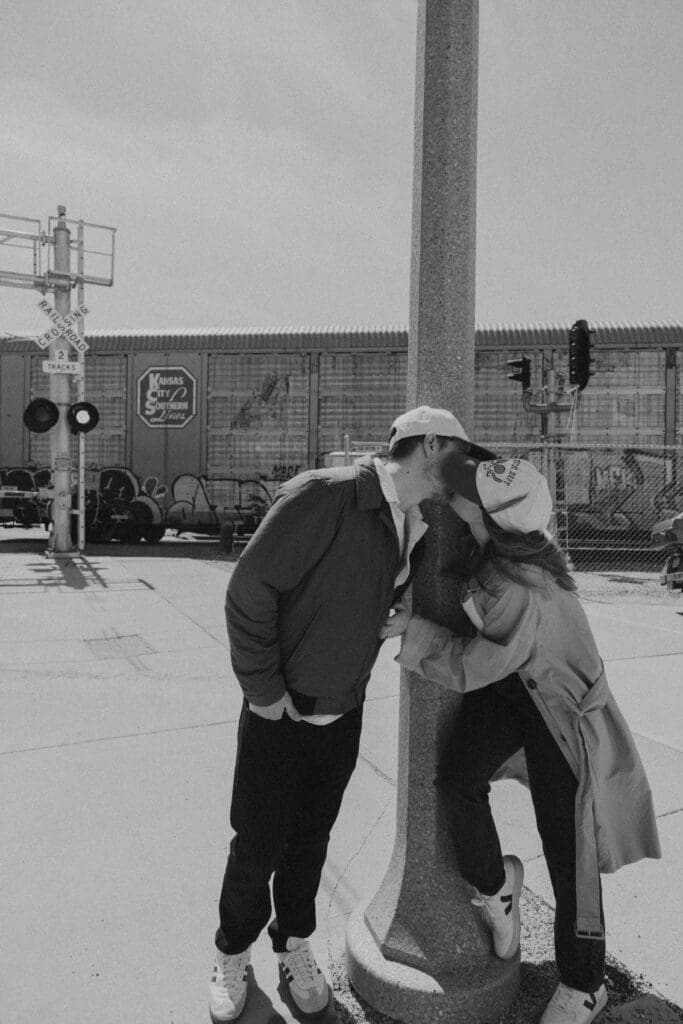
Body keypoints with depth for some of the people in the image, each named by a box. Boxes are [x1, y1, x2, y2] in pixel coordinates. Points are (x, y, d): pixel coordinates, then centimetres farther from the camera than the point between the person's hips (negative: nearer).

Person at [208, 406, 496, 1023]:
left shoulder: (416, 527, 1)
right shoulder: (323, 496, -24)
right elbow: (250, 590, -23)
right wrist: (263, 689, -16)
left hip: (343, 717, 6)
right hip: (279, 713, -6)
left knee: (311, 840, 20)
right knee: (258, 845, 10)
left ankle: (294, 946, 43)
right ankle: (234, 954, 37)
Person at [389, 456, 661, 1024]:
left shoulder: (526, 596, -39)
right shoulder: (498, 545, -16)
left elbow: (471, 667, -29)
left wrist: (414, 631, -18)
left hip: (561, 708, -7)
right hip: (511, 683, 7)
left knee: (567, 849, 7)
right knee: (457, 776, -13)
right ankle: (496, 883, 17)